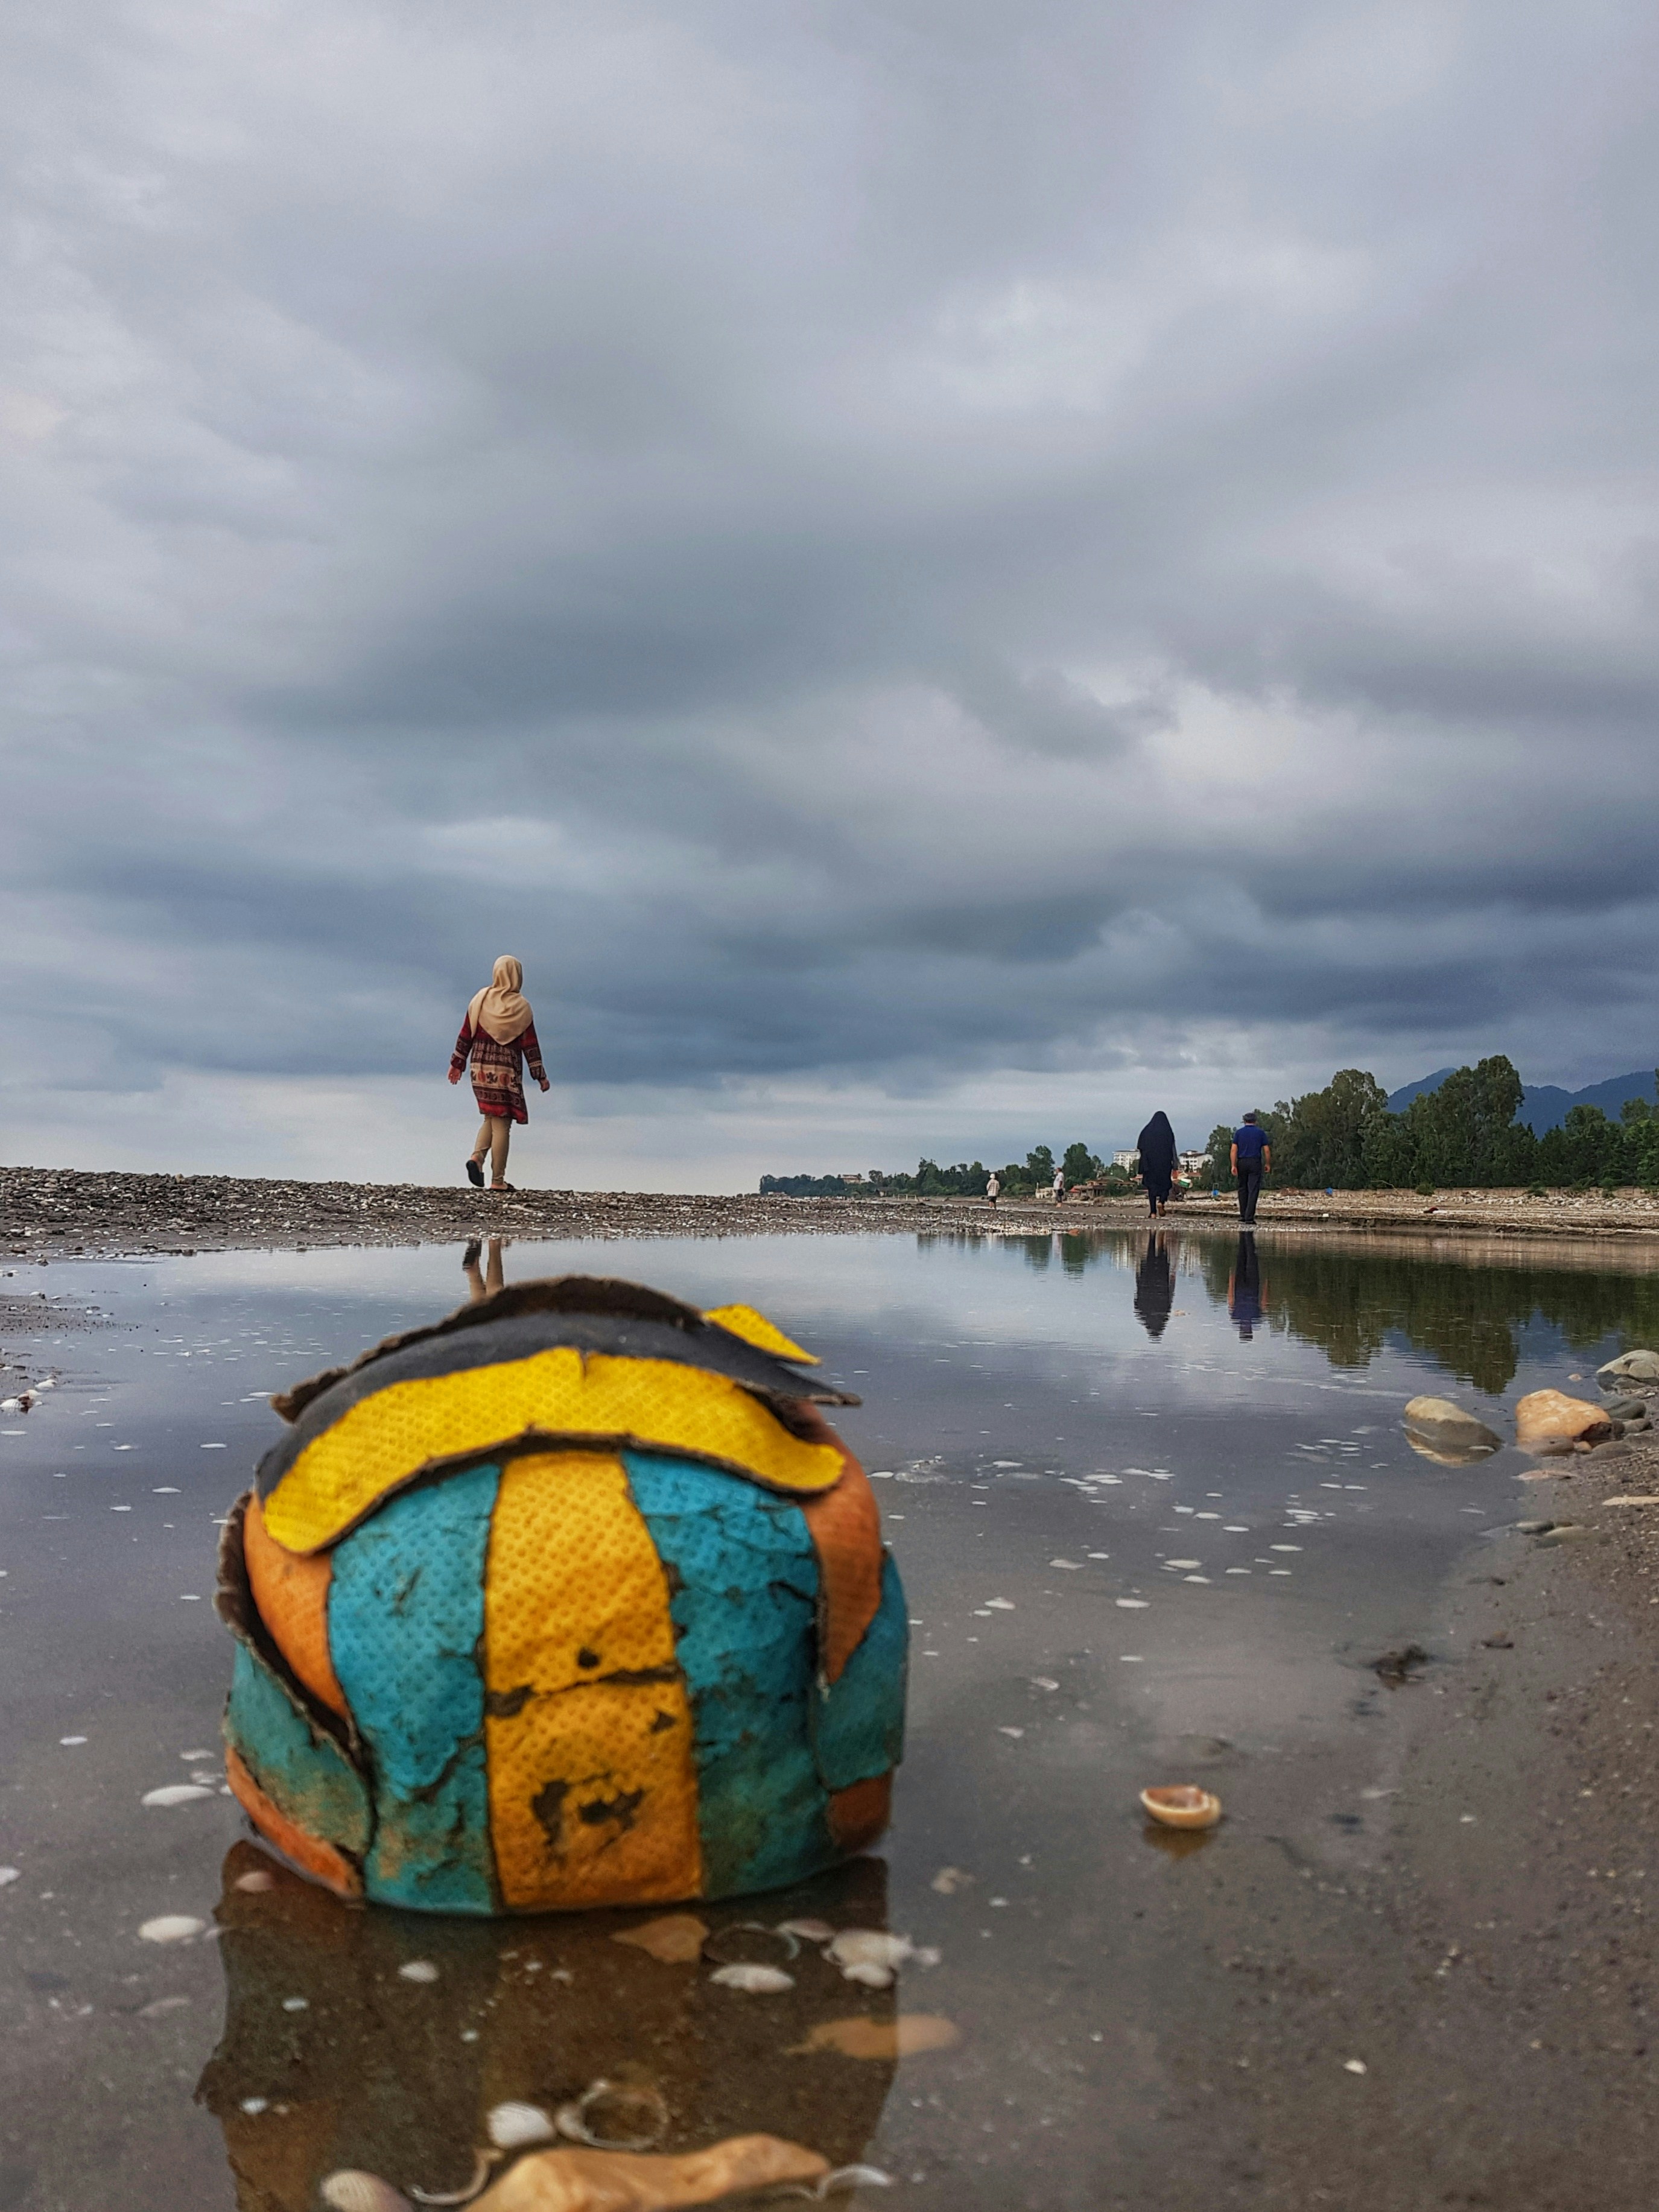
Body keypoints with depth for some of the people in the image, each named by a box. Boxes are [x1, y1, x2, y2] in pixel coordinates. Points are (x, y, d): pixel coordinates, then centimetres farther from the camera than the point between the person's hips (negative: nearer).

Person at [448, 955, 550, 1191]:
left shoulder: (480, 1000, 2)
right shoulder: (521, 1007, -6)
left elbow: (466, 1035, 5)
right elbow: (530, 1045, -4)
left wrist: (457, 1063, 14)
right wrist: (541, 1076, 2)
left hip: (481, 1068, 4)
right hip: (507, 1071, -4)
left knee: (491, 1118, 19)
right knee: (502, 1124, 1)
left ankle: (477, 1156, -4)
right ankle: (497, 1180, 2)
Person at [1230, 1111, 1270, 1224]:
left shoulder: (1238, 1133, 6)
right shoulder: (1261, 1133, 4)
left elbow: (1234, 1150, -3)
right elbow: (1267, 1150, 1)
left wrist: (1234, 1166, -5)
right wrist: (1268, 1164, 13)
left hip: (1242, 1163, 2)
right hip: (1255, 1163, -2)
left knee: (1243, 1189, 14)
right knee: (1253, 1190, -5)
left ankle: (1243, 1215, 16)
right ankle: (1249, 1217, -13)